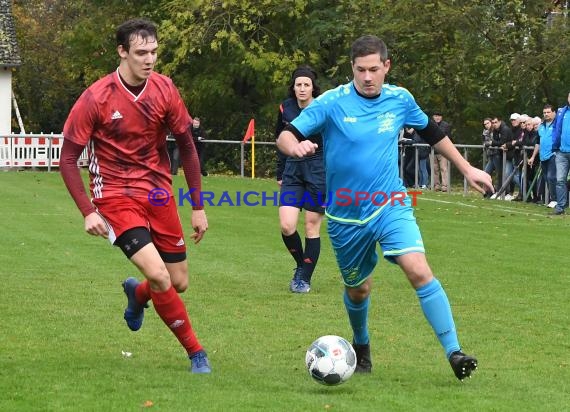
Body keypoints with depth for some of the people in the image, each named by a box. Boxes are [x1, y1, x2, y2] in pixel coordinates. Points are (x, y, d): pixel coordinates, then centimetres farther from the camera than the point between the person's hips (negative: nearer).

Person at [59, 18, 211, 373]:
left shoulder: (165, 90, -5)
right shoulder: (96, 99, -16)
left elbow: (187, 147, 6)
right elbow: (68, 159, -9)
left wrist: (198, 207, 5)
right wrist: (88, 211, -19)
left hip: (158, 193, 4)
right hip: (115, 196, -4)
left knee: (179, 283, 7)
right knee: (159, 276, -20)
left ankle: (137, 294, 43)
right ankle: (196, 353, -2)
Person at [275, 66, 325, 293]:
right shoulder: (285, 108, 2)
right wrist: (280, 173, 14)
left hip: (318, 171, -3)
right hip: (293, 170, 3)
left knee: (312, 227, 1)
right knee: (286, 226, -8)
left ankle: (304, 278, 12)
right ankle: (301, 265, 17)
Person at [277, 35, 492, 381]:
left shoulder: (400, 100, -2)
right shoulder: (332, 103, -11)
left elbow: (432, 133, 16)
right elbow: (286, 136, -15)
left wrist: (467, 169, 18)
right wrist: (295, 146, -39)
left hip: (391, 207, 0)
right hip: (346, 215, 0)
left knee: (419, 270, -21)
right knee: (358, 289, 14)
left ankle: (454, 352, -20)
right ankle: (361, 346, 45)